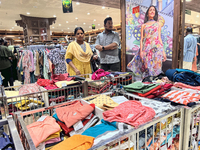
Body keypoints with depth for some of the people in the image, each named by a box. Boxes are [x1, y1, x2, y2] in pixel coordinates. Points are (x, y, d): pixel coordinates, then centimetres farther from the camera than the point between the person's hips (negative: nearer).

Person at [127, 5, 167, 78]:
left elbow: (159, 38, 11)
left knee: (155, 69, -5)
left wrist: (163, 51, 4)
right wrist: (141, 51, -6)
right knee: (146, 69, -3)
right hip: (146, 49, 0)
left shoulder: (158, 24, 16)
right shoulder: (143, 25, 14)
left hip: (156, 48, 0)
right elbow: (141, 39, 7)